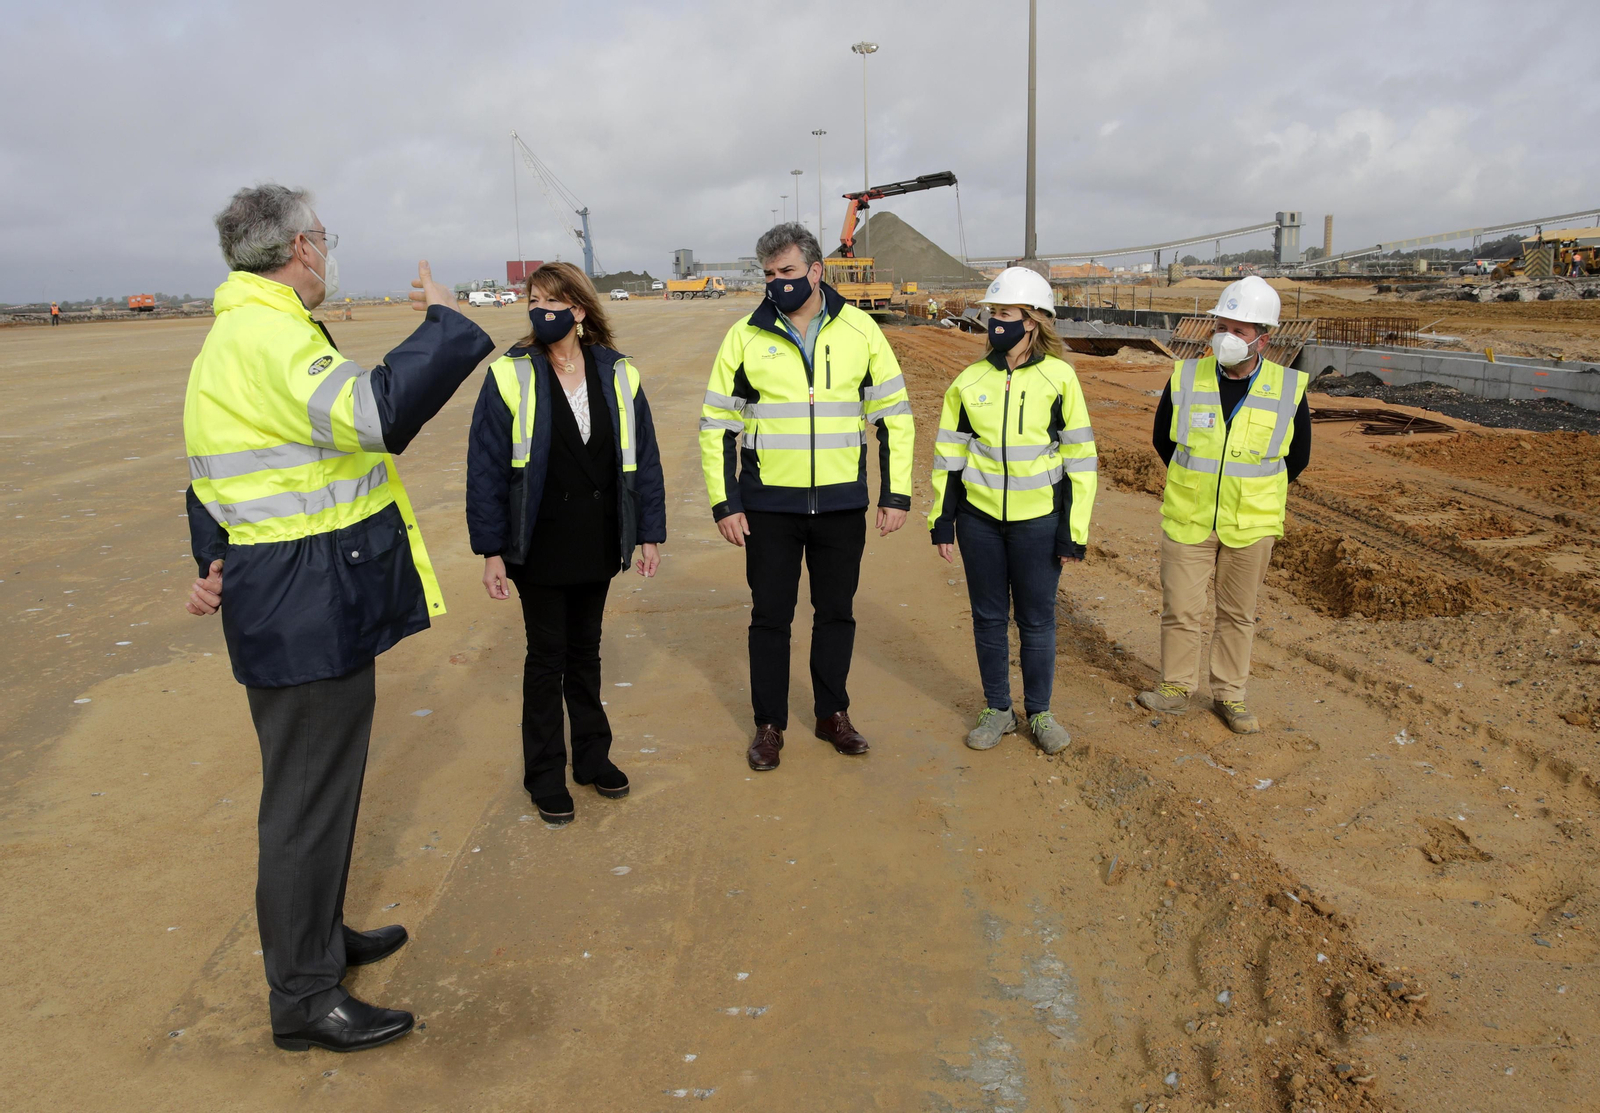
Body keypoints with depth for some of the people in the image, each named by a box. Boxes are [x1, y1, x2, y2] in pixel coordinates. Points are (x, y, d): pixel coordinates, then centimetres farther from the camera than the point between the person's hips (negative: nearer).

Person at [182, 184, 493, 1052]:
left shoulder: (236, 335, 16)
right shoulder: (269, 337, -19)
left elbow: (219, 471, 20)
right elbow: (374, 411, -34)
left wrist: (215, 560, 14)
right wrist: (444, 322, -22)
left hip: (297, 603, 11)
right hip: (309, 609, -11)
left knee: (319, 780, 23)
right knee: (308, 797, 1)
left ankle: (317, 937, 41)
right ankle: (303, 999, 16)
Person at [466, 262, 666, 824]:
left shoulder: (619, 376, 0)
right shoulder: (510, 377, -8)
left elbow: (643, 458, 4)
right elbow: (485, 467, -8)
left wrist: (649, 534, 2)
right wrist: (490, 550, -10)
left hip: (597, 543, 3)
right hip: (540, 546, -2)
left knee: (585, 650, 17)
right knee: (546, 655, 8)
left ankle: (592, 755, 32)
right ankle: (544, 773, 23)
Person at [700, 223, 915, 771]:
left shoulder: (859, 330, 0)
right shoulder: (745, 337, -2)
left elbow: (893, 413, 5)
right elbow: (717, 424, 2)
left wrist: (896, 493, 0)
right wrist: (725, 503, -4)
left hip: (842, 503, 1)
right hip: (769, 506, -1)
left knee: (837, 612, 12)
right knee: (770, 616, 7)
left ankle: (832, 714, 30)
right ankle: (769, 725, 23)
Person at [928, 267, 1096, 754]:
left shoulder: (1059, 379, -4)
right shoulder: (969, 381, 3)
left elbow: (1080, 457, -1)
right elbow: (949, 453, 9)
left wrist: (1074, 530, -4)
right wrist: (942, 521, 5)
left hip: (1038, 521, -2)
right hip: (979, 518, 2)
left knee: (1037, 621, 8)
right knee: (988, 618, 11)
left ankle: (1039, 712, 26)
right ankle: (997, 709, 27)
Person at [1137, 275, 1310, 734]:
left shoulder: (1289, 389, -8)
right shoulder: (1185, 378, -7)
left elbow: (1297, 458, 8)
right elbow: (1162, 438, 10)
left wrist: (1251, 490, 13)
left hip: (1250, 526, 0)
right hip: (1187, 520, 0)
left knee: (1238, 614, 12)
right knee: (1180, 610, 5)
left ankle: (1229, 695, 26)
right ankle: (1176, 689, 22)